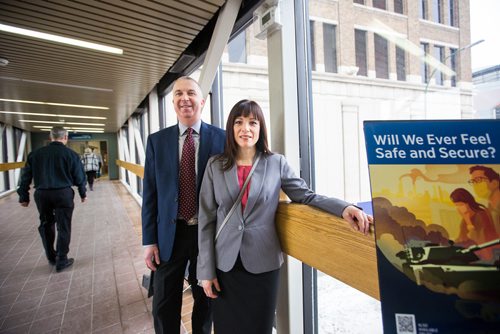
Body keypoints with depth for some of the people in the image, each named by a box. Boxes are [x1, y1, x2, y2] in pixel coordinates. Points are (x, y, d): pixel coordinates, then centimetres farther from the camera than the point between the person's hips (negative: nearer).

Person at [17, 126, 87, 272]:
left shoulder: (35, 153, 6)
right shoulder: (71, 154, -4)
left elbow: (26, 176, 8)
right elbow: (79, 176, -1)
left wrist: (24, 196, 16)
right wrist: (82, 193, 12)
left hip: (42, 194, 4)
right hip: (63, 193, -3)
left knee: (46, 225, 19)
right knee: (63, 227, 4)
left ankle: (51, 257, 29)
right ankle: (61, 260, 9)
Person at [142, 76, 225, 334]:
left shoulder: (221, 138, -5)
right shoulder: (157, 140, 1)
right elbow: (150, 193, 1)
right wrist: (149, 240, 0)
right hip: (170, 234, 2)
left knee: (206, 300, 19)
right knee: (164, 306, 17)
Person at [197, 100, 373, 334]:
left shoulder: (276, 163, -2)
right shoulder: (215, 166, -1)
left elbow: (306, 196, -1)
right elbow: (206, 219, -1)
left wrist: (344, 207, -20)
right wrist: (206, 270, -2)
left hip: (263, 263, 0)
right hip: (225, 263, 1)